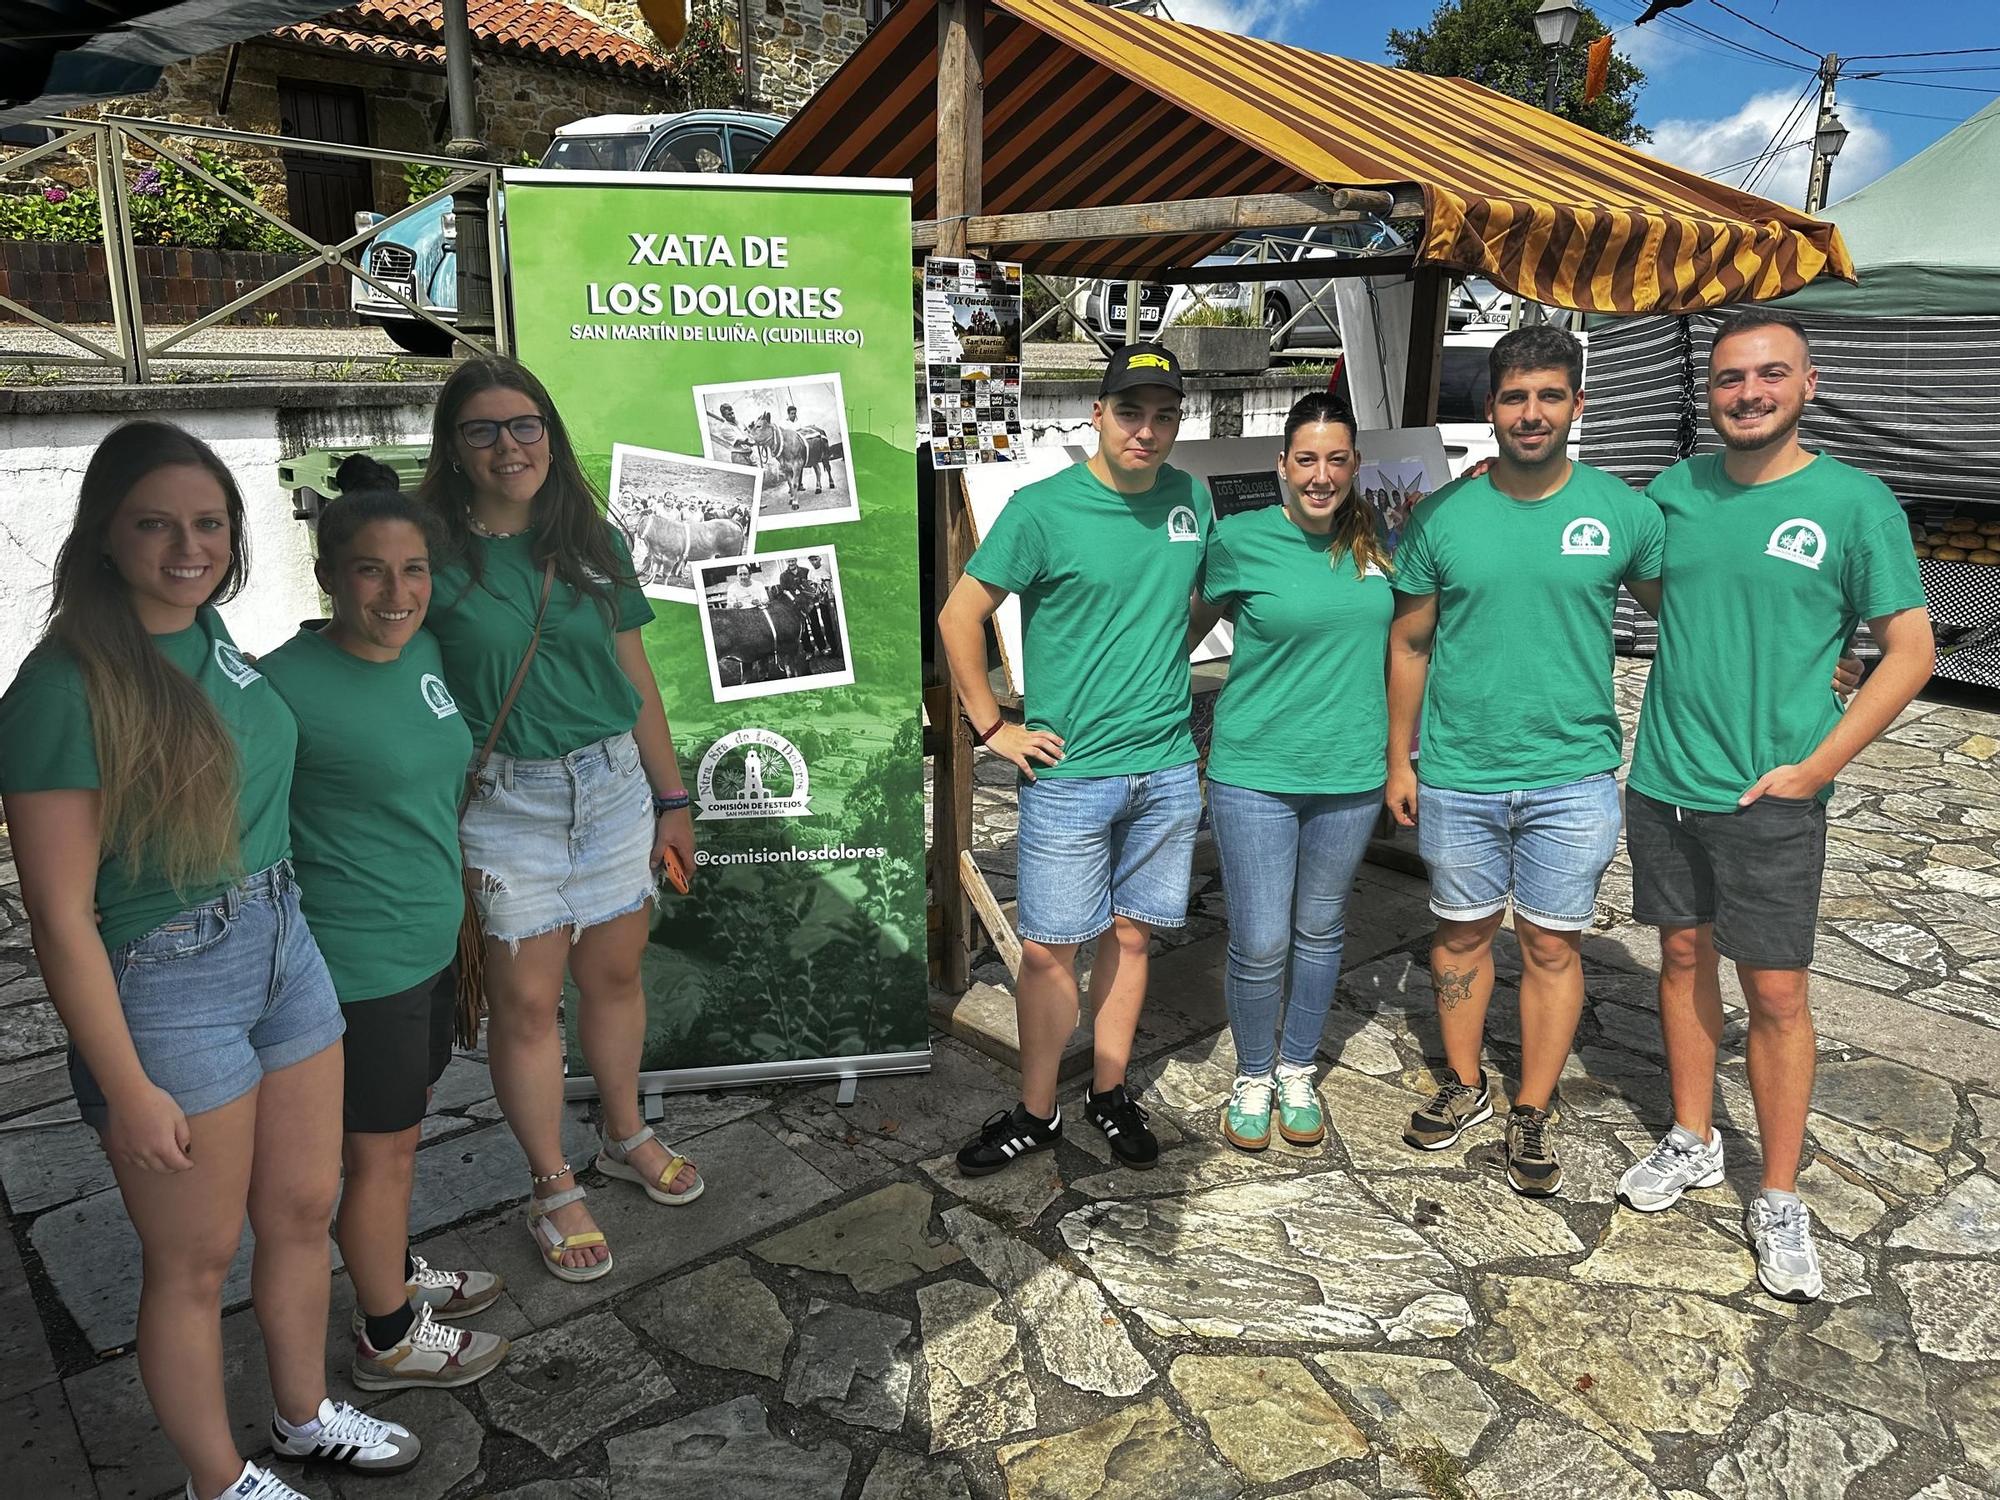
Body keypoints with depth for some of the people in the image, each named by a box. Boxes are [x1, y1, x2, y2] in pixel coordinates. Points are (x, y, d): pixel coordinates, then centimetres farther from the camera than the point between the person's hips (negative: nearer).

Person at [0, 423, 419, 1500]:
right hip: (164, 982, -7)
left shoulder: (209, 630, 1)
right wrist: (129, 1090, -16)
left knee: (303, 1210, 21)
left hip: (283, 946, 7)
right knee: (195, 1261, 13)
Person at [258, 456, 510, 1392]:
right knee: (382, 1150, 9)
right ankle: (388, 1339, 29)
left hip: (432, 939, 7)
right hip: (359, 963, -7)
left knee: (397, 1130, 24)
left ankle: (395, 1272, 46)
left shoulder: (424, 655, 2)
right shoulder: (289, 684, -21)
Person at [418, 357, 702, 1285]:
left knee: (615, 972, 14)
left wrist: (672, 799, 10)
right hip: (504, 801, -3)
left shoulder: (593, 540, 5)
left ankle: (625, 1135, 37)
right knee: (526, 998, 5)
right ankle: (553, 1190, 23)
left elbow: (634, 677, 9)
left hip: (614, 786, 4)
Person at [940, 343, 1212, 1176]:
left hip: (1168, 769, 4)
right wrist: (992, 728, -7)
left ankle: (1109, 1092, 30)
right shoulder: (1042, 508, -10)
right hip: (1069, 772, -4)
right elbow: (958, 617, -6)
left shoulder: (1191, 498, 5)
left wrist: (1204, 712, 15)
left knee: (1130, 934, 13)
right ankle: (1036, 1113, 19)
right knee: (1049, 948, 2)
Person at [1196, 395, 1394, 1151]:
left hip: (1351, 773, 3)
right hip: (1255, 771, -3)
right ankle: (1252, 1077, 27)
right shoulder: (1241, 538, -8)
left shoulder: (1377, 540, 2)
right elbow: (1193, 622, 4)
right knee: (1259, 944, 1)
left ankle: (1297, 1070, 37)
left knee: (1320, 931, 16)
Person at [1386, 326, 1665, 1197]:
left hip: (1573, 775, 0)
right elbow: (1409, 644, 4)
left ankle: (1533, 1115, 25)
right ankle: (1464, 1086, 34)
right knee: (1463, 932, 14)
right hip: (1457, 774, 1)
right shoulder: (1441, 517, -2)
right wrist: (1399, 760, 3)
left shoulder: (1623, 512, -3)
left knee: (1552, 945, 8)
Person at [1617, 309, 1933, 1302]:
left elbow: (1910, 651, -5)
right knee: (1684, 956, 15)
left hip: (1770, 800, -4)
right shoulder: (1675, 491, 4)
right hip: (1661, 782, 4)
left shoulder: (1855, 502, -7)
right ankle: (1692, 1142, 32)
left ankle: (1780, 1201, 17)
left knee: (1775, 994, 2)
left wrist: (1817, 765, -12)